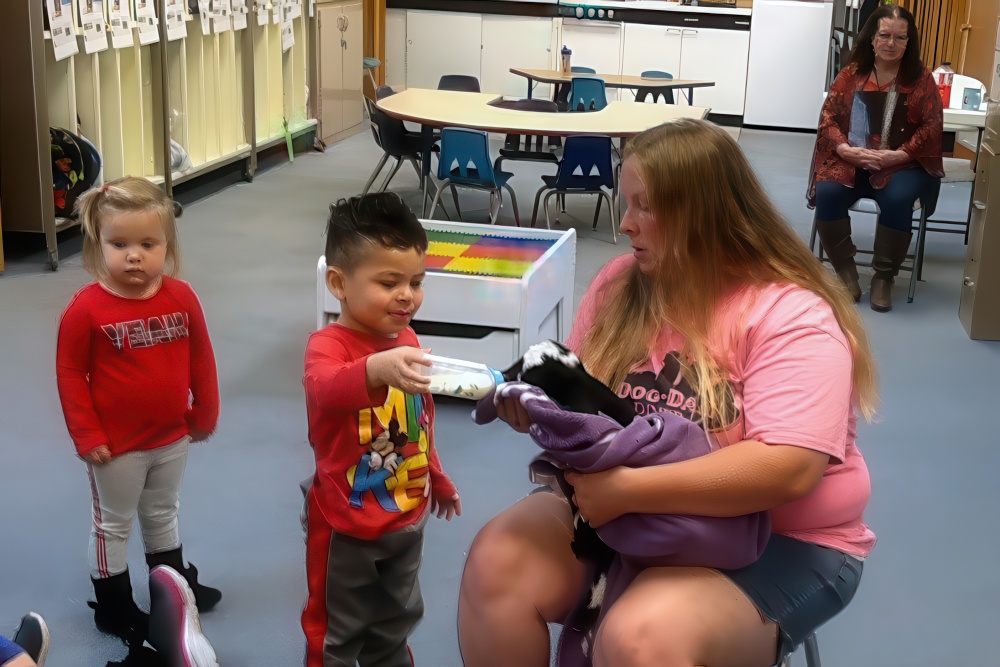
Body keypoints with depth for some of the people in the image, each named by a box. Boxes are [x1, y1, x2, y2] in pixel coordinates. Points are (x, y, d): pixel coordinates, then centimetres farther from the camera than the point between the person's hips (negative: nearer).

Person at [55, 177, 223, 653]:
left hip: (172, 438, 4)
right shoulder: (86, 308, -19)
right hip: (117, 445, -4)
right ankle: (113, 607, 29)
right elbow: (70, 373, -14)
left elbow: (201, 358, 2)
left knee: (162, 515, 25)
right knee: (112, 525, 13)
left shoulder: (181, 297, -8)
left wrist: (204, 415, 6)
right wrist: (86, 435, -14)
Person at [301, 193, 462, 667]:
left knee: (396, 622, 27)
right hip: (347, 524, -7)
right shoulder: (328, 345, -24)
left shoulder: (407, 342, 0)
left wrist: (437, 478, 26)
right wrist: (378, 368, -69)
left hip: (407, 516, 7)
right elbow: (325, 390, -49)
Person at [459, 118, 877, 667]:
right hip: (624, 509, 6)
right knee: (496, 562, -16)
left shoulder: (792, 315, -18)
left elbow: (788, 468, -29)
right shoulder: (618, 284, 2)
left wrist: (628, 489, -31)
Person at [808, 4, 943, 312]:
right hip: (849, 161, 2)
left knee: (897, 199, -33)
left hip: (902, 165, -1)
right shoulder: (851, 74, 5)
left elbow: (932, 127, -2)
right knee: (827, 193, -28)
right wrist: (846, 149, -16)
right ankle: (846, 271, -10)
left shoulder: (921, 79, 2)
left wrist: (896, 155, -16)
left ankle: (884, 276, -13)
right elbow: (828, 116, 3)